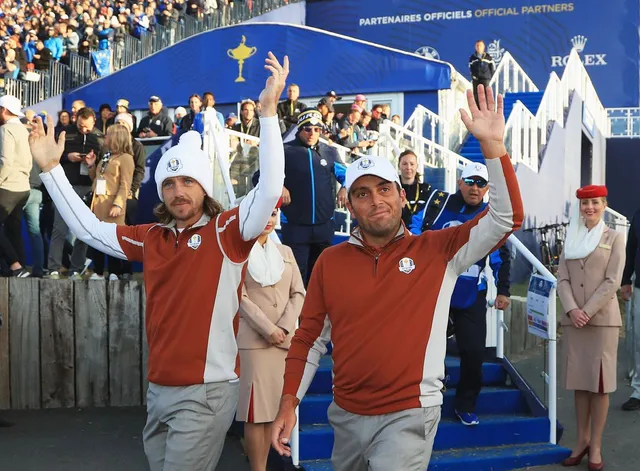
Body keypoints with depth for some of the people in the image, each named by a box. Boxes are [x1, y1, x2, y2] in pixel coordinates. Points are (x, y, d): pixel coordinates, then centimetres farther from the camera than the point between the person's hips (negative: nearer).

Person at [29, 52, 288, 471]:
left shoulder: (227, 231, -9)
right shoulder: (151, 238, 7)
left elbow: (271, 187, -24)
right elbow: (88, 228, 15)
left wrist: (268, 110, -28)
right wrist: (51, 168, 12)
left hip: (206, 390, -6)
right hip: (159, 388, 6)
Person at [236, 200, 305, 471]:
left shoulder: (285, 252, 16)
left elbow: (298, 293, 9)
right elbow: (240, 297, -7)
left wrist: (284, 328, -7)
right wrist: (268, 330, -12)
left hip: (284, 339, 5)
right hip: (253, 340, -5)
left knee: (274, 409, 7)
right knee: (256, 411, -5)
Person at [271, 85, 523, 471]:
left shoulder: (438, 251, -7)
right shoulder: (331, 261, -2)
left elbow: (507, 217, -15)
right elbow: (309, 338, 4)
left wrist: (492, 144, -23)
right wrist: (289, 404, 1)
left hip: (408, 414, -3)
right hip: (346, 413, 4)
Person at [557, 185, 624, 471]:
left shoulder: (614, 238, 3)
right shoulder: (571, 240, 13)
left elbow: (612, 282, -6)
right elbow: (562, 279, 6)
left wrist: (587, 311, -14)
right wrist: (571, 310, -9)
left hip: (602, 319, -3)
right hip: (573, 320, 3)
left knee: (600, 382, 0)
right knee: (578, 381, 7)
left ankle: (596, 447, 8)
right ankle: (582, 441, 17)